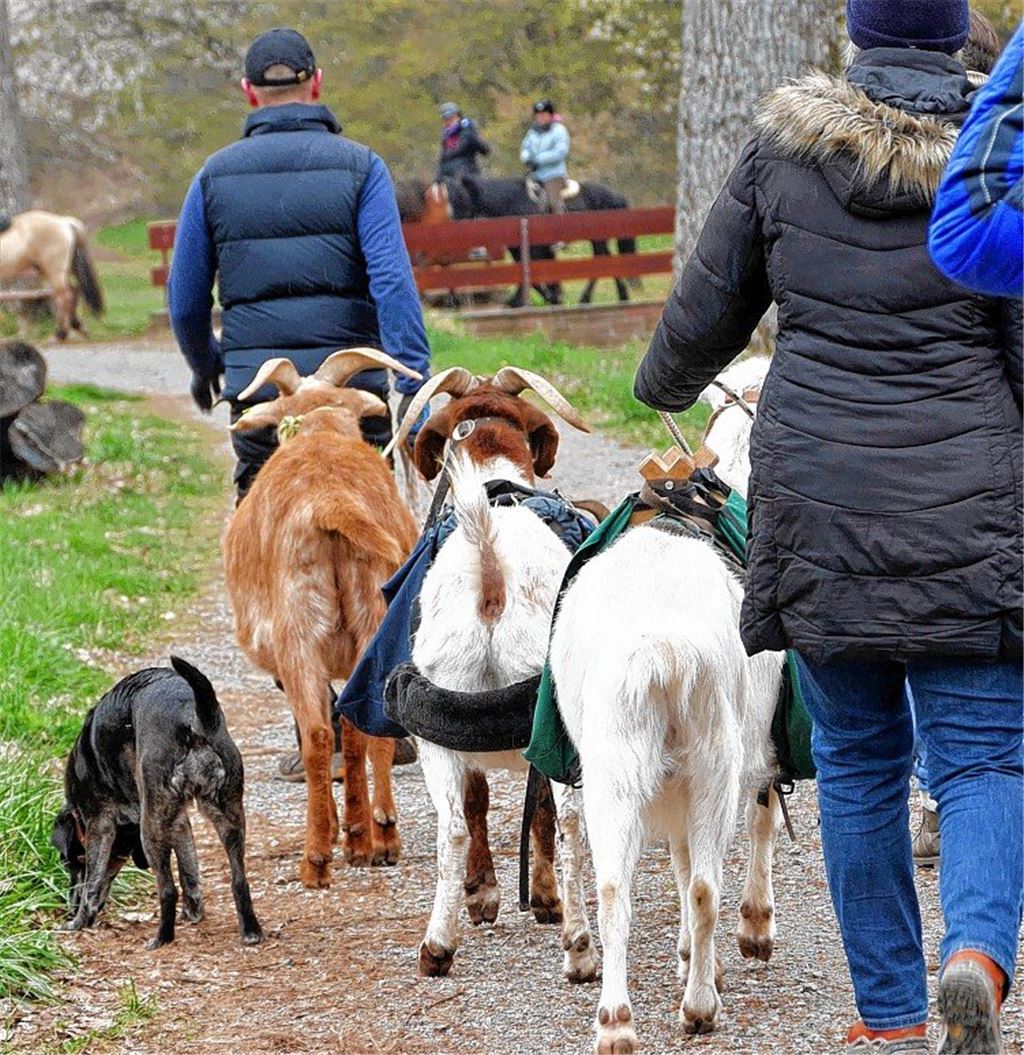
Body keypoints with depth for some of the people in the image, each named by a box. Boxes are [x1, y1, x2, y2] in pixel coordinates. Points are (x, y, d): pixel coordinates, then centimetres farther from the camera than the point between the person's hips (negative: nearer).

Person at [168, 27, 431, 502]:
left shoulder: (215, 175, 7)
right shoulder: (359, 167, 0)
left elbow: (185, 299, 12)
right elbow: (392, 280, -12)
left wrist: (205, 367, 31)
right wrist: (415, 381, -13)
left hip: (255, 390, 1)